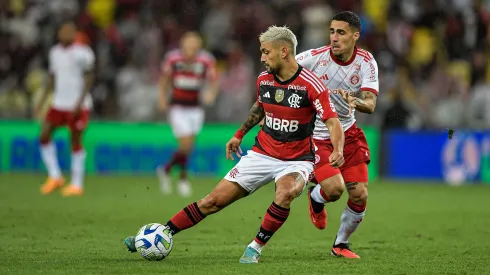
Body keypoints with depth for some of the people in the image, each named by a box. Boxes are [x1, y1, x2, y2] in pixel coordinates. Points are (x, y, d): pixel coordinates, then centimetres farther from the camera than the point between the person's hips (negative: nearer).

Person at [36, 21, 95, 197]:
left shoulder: (82, 53, -9)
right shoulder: (55, 52, 11)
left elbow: (89, 78, -9)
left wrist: (80, 102, -17)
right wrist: (42, 100, 13)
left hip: (78, 106, -6)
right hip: (59, 103, 6)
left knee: (75, 141, -2)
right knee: (44, 136, -5)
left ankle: (77, 185, 6)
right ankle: (55, 177, 7)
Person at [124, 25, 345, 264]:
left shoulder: (310, 85, -19)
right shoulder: (263, 79, 0)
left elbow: (332, 121, -20)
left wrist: (338, 150, -36)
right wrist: (240, 134, 24)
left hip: (296, 160, -5)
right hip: (262, 153, 5)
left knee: (285, 194, -37)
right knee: (214, 201, 0)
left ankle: (255, 248, -19)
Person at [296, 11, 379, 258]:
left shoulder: (366, 62, -9)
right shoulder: (314, 58, -17)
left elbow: (370, 105, -17)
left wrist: (355, 101, -40)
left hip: (347, 133, 3)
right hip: (315, 135, -3)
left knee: (359, 195, -3)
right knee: (334, 189, -21)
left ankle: (341, 244, 22)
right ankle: (315, 198, 18)